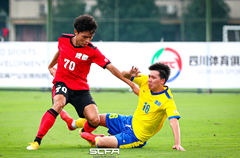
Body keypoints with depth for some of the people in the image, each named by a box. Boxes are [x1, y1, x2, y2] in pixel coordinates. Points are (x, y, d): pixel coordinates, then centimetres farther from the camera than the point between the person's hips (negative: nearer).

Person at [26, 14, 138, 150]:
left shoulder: (92, 51, -13)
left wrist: (131, 84, -20)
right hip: (62, 83, 0)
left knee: (95, 120, -17)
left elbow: (111, 67, -15)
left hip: (81, 89, 0)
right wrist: (51, 66, 38)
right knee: (58, 104, -35)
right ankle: (37, 140, -33)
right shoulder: (63, 39, -5)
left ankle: (85, 133, 23)